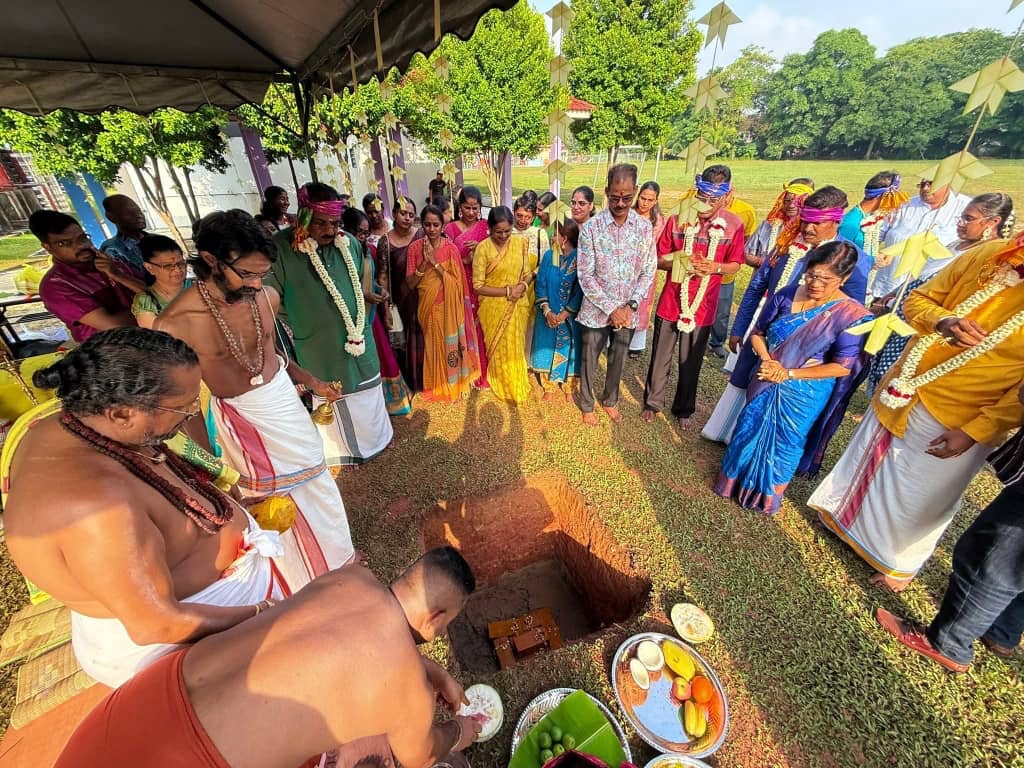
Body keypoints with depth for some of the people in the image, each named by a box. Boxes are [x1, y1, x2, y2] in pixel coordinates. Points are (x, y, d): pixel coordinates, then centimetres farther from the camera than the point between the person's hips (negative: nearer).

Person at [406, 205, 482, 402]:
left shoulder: (451, 248, -7)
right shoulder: (415, 248, -3)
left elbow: (457, 282, -13)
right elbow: (410, 284, -7)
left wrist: (435, 262, -20)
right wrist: (424, 262, -19)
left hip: (448, 307, -1)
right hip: (427, 307, 1)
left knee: (449, 344, 8)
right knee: (432, 345, 11)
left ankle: (451, 384, 27)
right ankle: (434, 385, 30)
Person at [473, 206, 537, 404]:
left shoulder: (521, 243, -3)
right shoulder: (483, 248, -13)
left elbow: (528, 273, 5)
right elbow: (478, 286, -14)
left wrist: (522, 286, -17)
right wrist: (507, 291, -19)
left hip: (517, 307, 3)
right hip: (494, 307, -3)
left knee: (516, 346, 16)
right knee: (498, 348, 11)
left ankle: (517, 385, 36)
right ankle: (503, 386, 31)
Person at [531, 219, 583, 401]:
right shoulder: (549, 256, -1)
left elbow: (580, 291, -13)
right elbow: (540, 285, -3)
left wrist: (563, 315, -14)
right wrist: (547, 312, -13)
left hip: (570, 316, -2)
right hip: (548, 315, 3)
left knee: (568, 350, 9)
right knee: (547, 348, 9)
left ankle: (567, 387, 29)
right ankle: (549, 387, 26)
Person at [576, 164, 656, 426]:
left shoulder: (645, 227, -2)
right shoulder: (591, 227, -11)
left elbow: (648, 271, 2)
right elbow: (585, 276, -12)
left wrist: (630, 306, -11)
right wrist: (611, 309, -14)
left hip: (627, 312, 3)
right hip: (596, 310, -2)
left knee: (618, 361, 18)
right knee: (589, 361, 12)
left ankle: (610, 400, 41)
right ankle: (587, 405, 34)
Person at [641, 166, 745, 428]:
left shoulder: (734, 225, -6)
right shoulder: (678, 219, -7)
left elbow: (735, 265, 2)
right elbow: (659, 259, -2)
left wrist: (714, 267, -19)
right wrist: (681, 263, -21)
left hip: (703, 307, 0)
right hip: (670, 302, 0)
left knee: (691, 362, 14)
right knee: (660, 357, 12)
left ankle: (684, 409, 33)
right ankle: (653, 402, 32)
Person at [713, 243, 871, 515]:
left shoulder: (852, 315, -16)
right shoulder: (786, 296, -8)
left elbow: (842, 367, -16)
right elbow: (758, 332, 1)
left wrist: (790, 374, -21)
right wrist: (766, 361, -17)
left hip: (805, 393, -2)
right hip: (767, 383, 3)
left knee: (783, 444, 12)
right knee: (748, 431, 13)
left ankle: (767, 496, 37)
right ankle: (733, 482, 36)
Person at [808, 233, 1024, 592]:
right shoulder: (989, 255, -11)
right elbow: (917, 301, -1)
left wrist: (974, 432, -16)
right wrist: (942, 322, -22)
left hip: (956, 422, -3)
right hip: (903, 391, 3)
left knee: (917, 498, 13)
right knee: (868, 459, 21)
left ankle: (898, 561, 39)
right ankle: (843, 512, 48)